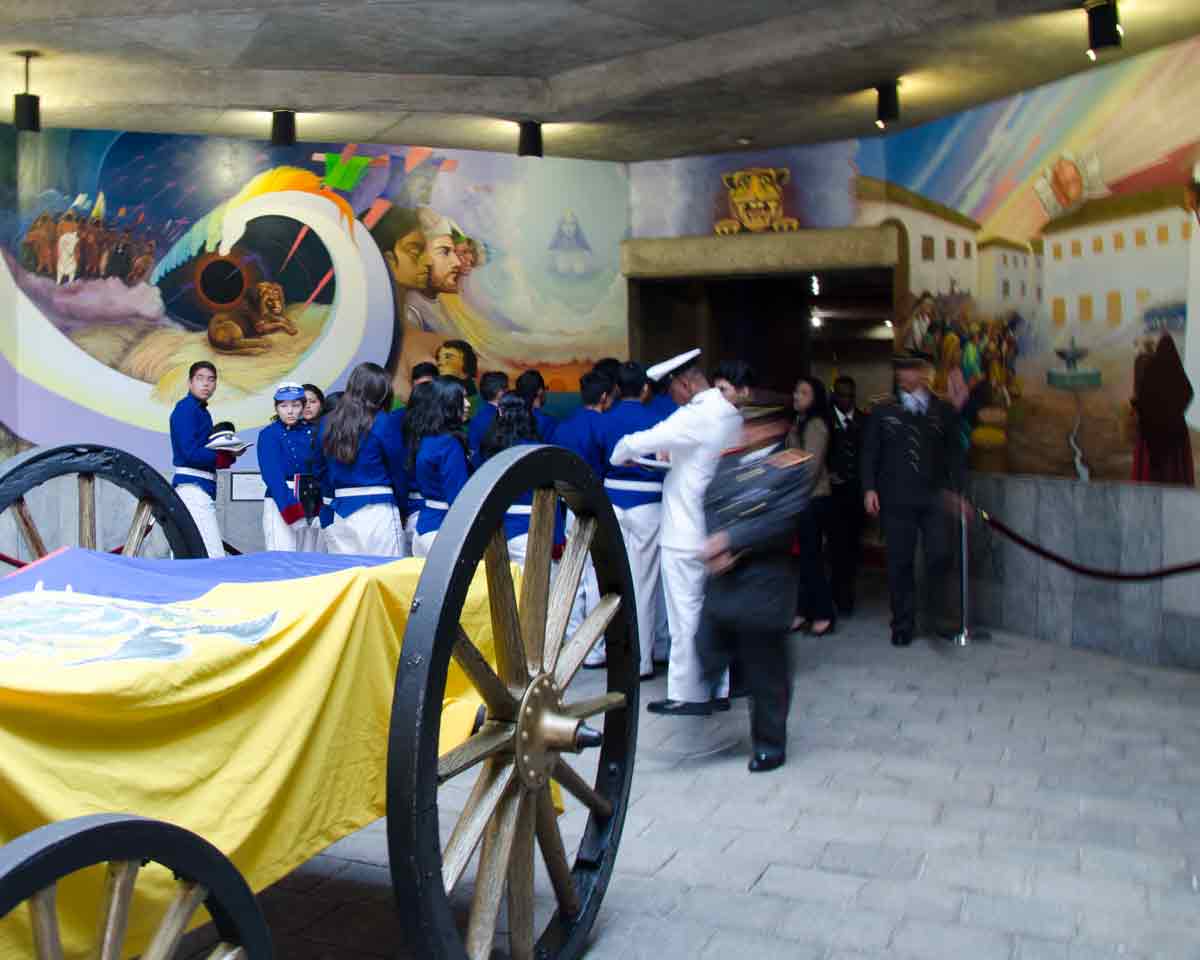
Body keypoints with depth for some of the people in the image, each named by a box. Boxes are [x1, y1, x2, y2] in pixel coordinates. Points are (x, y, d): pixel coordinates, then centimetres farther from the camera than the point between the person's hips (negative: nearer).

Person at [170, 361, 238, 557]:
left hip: (204, 487, 10)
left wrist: (229, 451, -1)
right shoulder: (186, 408, -9)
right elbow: (191, 453, -18)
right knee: (214, 556, -15)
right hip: (193, 486, -10)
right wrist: (226, 457, -11)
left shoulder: (202, 411, 19)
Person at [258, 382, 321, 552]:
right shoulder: (269, 434, -4)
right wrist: (290, 506, -25)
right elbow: (272, 474, -14)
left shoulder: (312, 431, 8)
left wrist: (321, 505, -7)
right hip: (281, 502, -4)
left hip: (311, 504, 5)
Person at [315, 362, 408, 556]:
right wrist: (400, 500, 16)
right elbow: (398, 468, 0)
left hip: (339, 512, 5)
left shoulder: (327, 422, 7)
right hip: (377, 510, -5)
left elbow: (320, 469, 13)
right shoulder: (382, 422, -8)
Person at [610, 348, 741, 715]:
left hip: (687, 535, -8)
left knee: (687, 616, 1)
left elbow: (637, 442, -19)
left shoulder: (695, 417, -18)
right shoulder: (731, 413, 7)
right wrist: (671, 457, 14)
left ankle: (689, 695, 9)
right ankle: (718, 690, 22)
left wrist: (618, 457, 1)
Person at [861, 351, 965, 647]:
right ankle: (903, 624, 17)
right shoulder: (882, 411, 8)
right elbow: (870, 452, 7)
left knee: (939, 556, -14)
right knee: (899, 563, 4)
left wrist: (955, 490, 0)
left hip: (934, 497, 0)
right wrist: (869, 488, -3)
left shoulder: (943, 411, 8)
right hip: (896, 499, 0)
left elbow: (954, 453, 8)